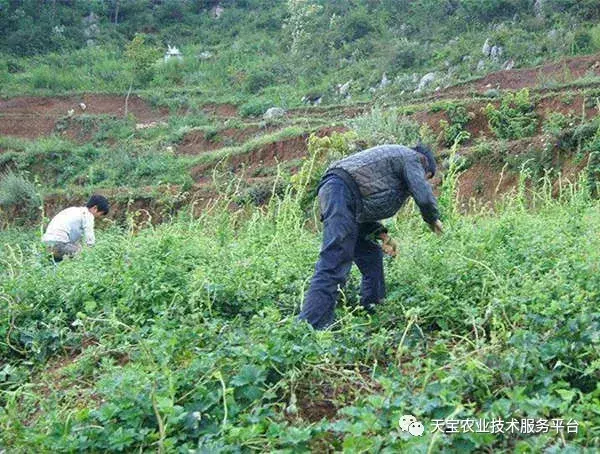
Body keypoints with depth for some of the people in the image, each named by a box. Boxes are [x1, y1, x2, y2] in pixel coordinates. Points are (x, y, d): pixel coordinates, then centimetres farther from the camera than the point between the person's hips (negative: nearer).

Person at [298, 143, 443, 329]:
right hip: (342, 191, -11)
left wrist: (383, 235, 22)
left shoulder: (394, 158, 33)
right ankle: (309, 327, -23)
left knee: (371, 258, 18)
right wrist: (433, 220, 15)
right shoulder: (411, 156, 8)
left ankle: (372, 314, 23)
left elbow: (365, 207, 29)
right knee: (334, 263, -18)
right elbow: (424, 196, -6)